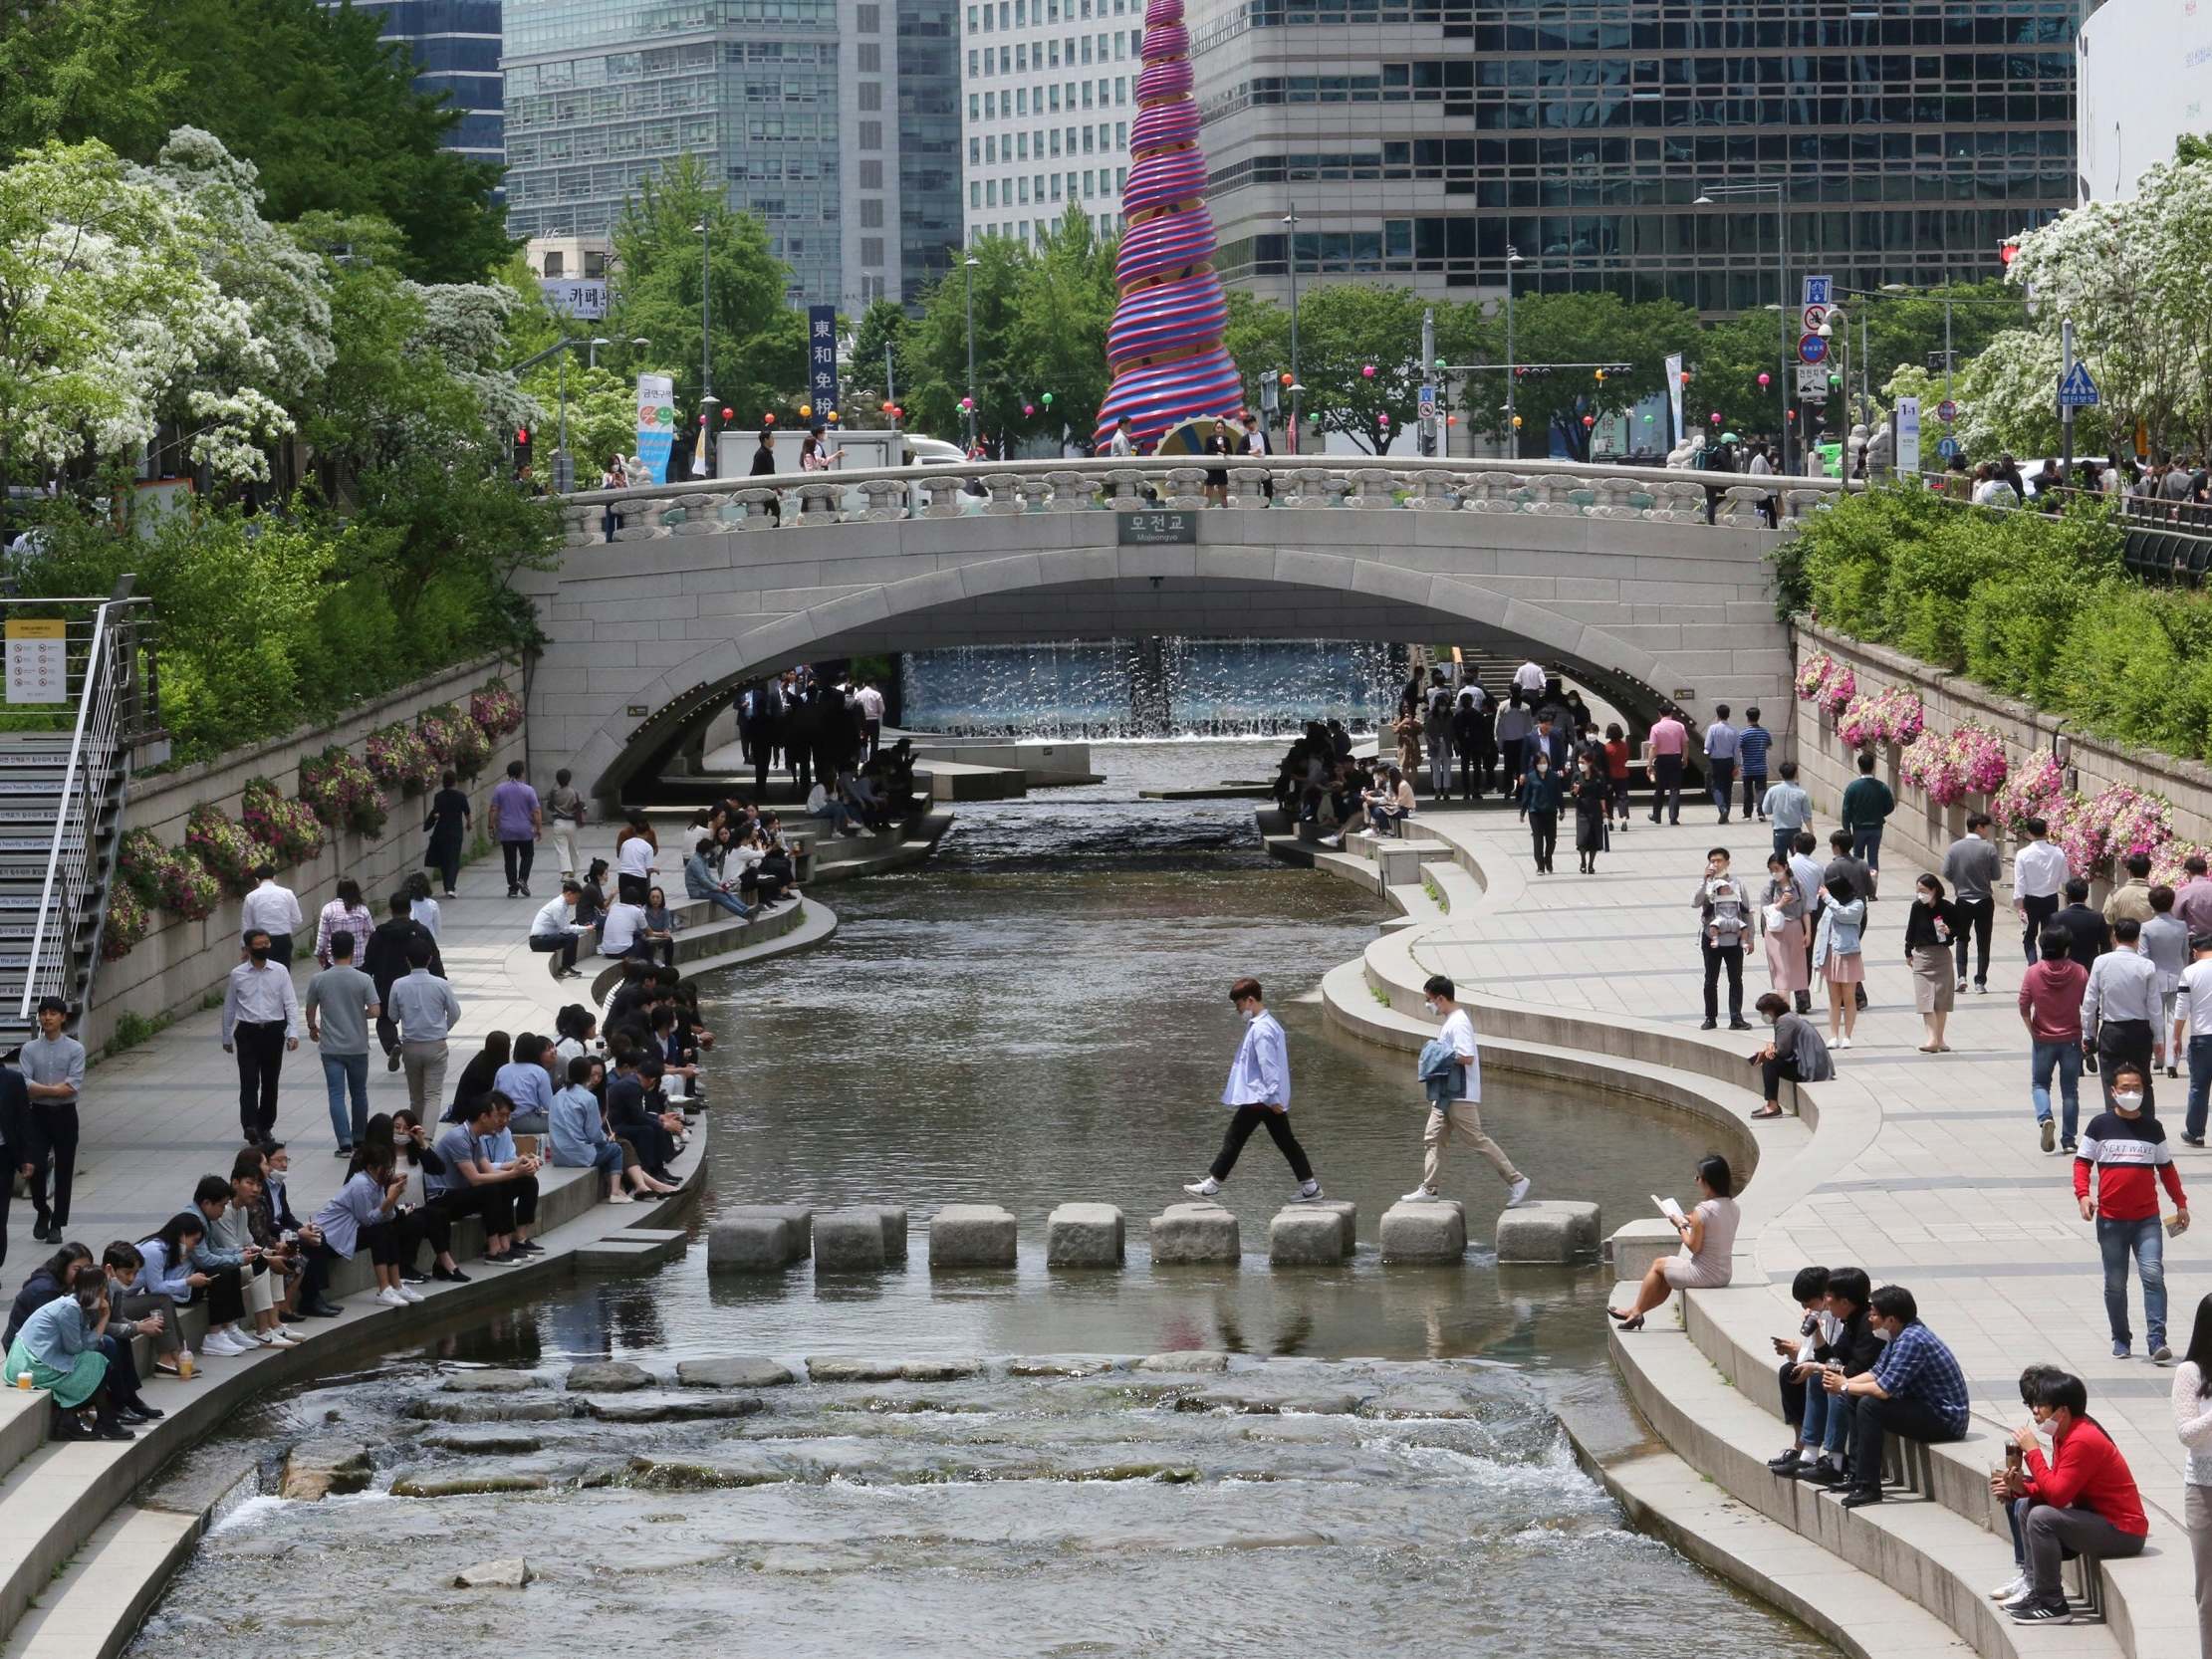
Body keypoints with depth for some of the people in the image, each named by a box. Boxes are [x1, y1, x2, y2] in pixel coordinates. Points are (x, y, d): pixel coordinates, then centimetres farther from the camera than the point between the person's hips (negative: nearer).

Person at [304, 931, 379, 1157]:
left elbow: (310, 1010, 4)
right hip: (358, 1047, 0)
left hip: (331, 1047, 0)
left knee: (337, 1095, 0)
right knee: (359, 1093, 17)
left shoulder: (318, 980, -6)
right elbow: (375, 1011, -14)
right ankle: (359, 1139, 28)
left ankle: (345, 1143, -10)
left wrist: (312, 1028, 25)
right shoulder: (363, 980, -10)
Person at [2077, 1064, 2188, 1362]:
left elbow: (2166, 1168, 16)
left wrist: (2180, 1203, 12)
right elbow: (2082, 1162, 4)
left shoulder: (2153, 1128, 7)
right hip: (2111, 1220, 0)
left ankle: (2156, 1342, -18)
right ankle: (2120, 1340, 22)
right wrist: (2083, 1194, -11)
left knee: (2153, 1274, -15)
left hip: (2147, 1219, 0)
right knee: (2115, 1284, 7)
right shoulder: (2100, 1125, 2)